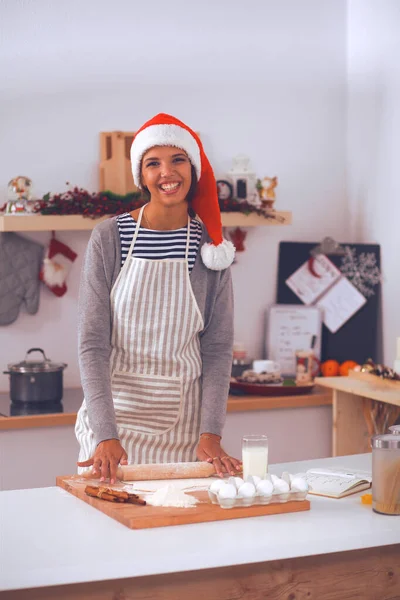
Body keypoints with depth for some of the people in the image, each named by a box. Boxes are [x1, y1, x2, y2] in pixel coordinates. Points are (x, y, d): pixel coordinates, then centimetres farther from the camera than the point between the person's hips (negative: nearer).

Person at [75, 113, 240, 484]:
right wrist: (106, 435, -18)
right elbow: (92, 344, -9)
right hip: (115, 409, -1)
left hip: (183, 422, 1)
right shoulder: (108, 238, -6)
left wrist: (210, 433, -10)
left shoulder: (210, 245, 0)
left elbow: (218, 348, 0)